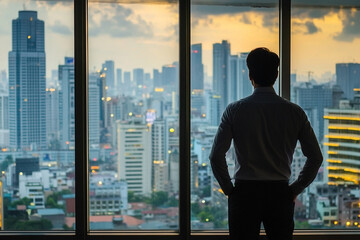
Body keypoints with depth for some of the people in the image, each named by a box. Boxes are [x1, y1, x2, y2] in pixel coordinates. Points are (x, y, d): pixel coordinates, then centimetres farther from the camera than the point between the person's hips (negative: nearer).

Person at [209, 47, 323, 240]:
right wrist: (295, 189, 8)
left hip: (244, 193, -2)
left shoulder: (234, 110, -4)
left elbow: (216, 156, -9)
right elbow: (315, 157, 0)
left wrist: (228, 189, 2)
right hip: (280, 194, 2)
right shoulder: (294, 112, 1)